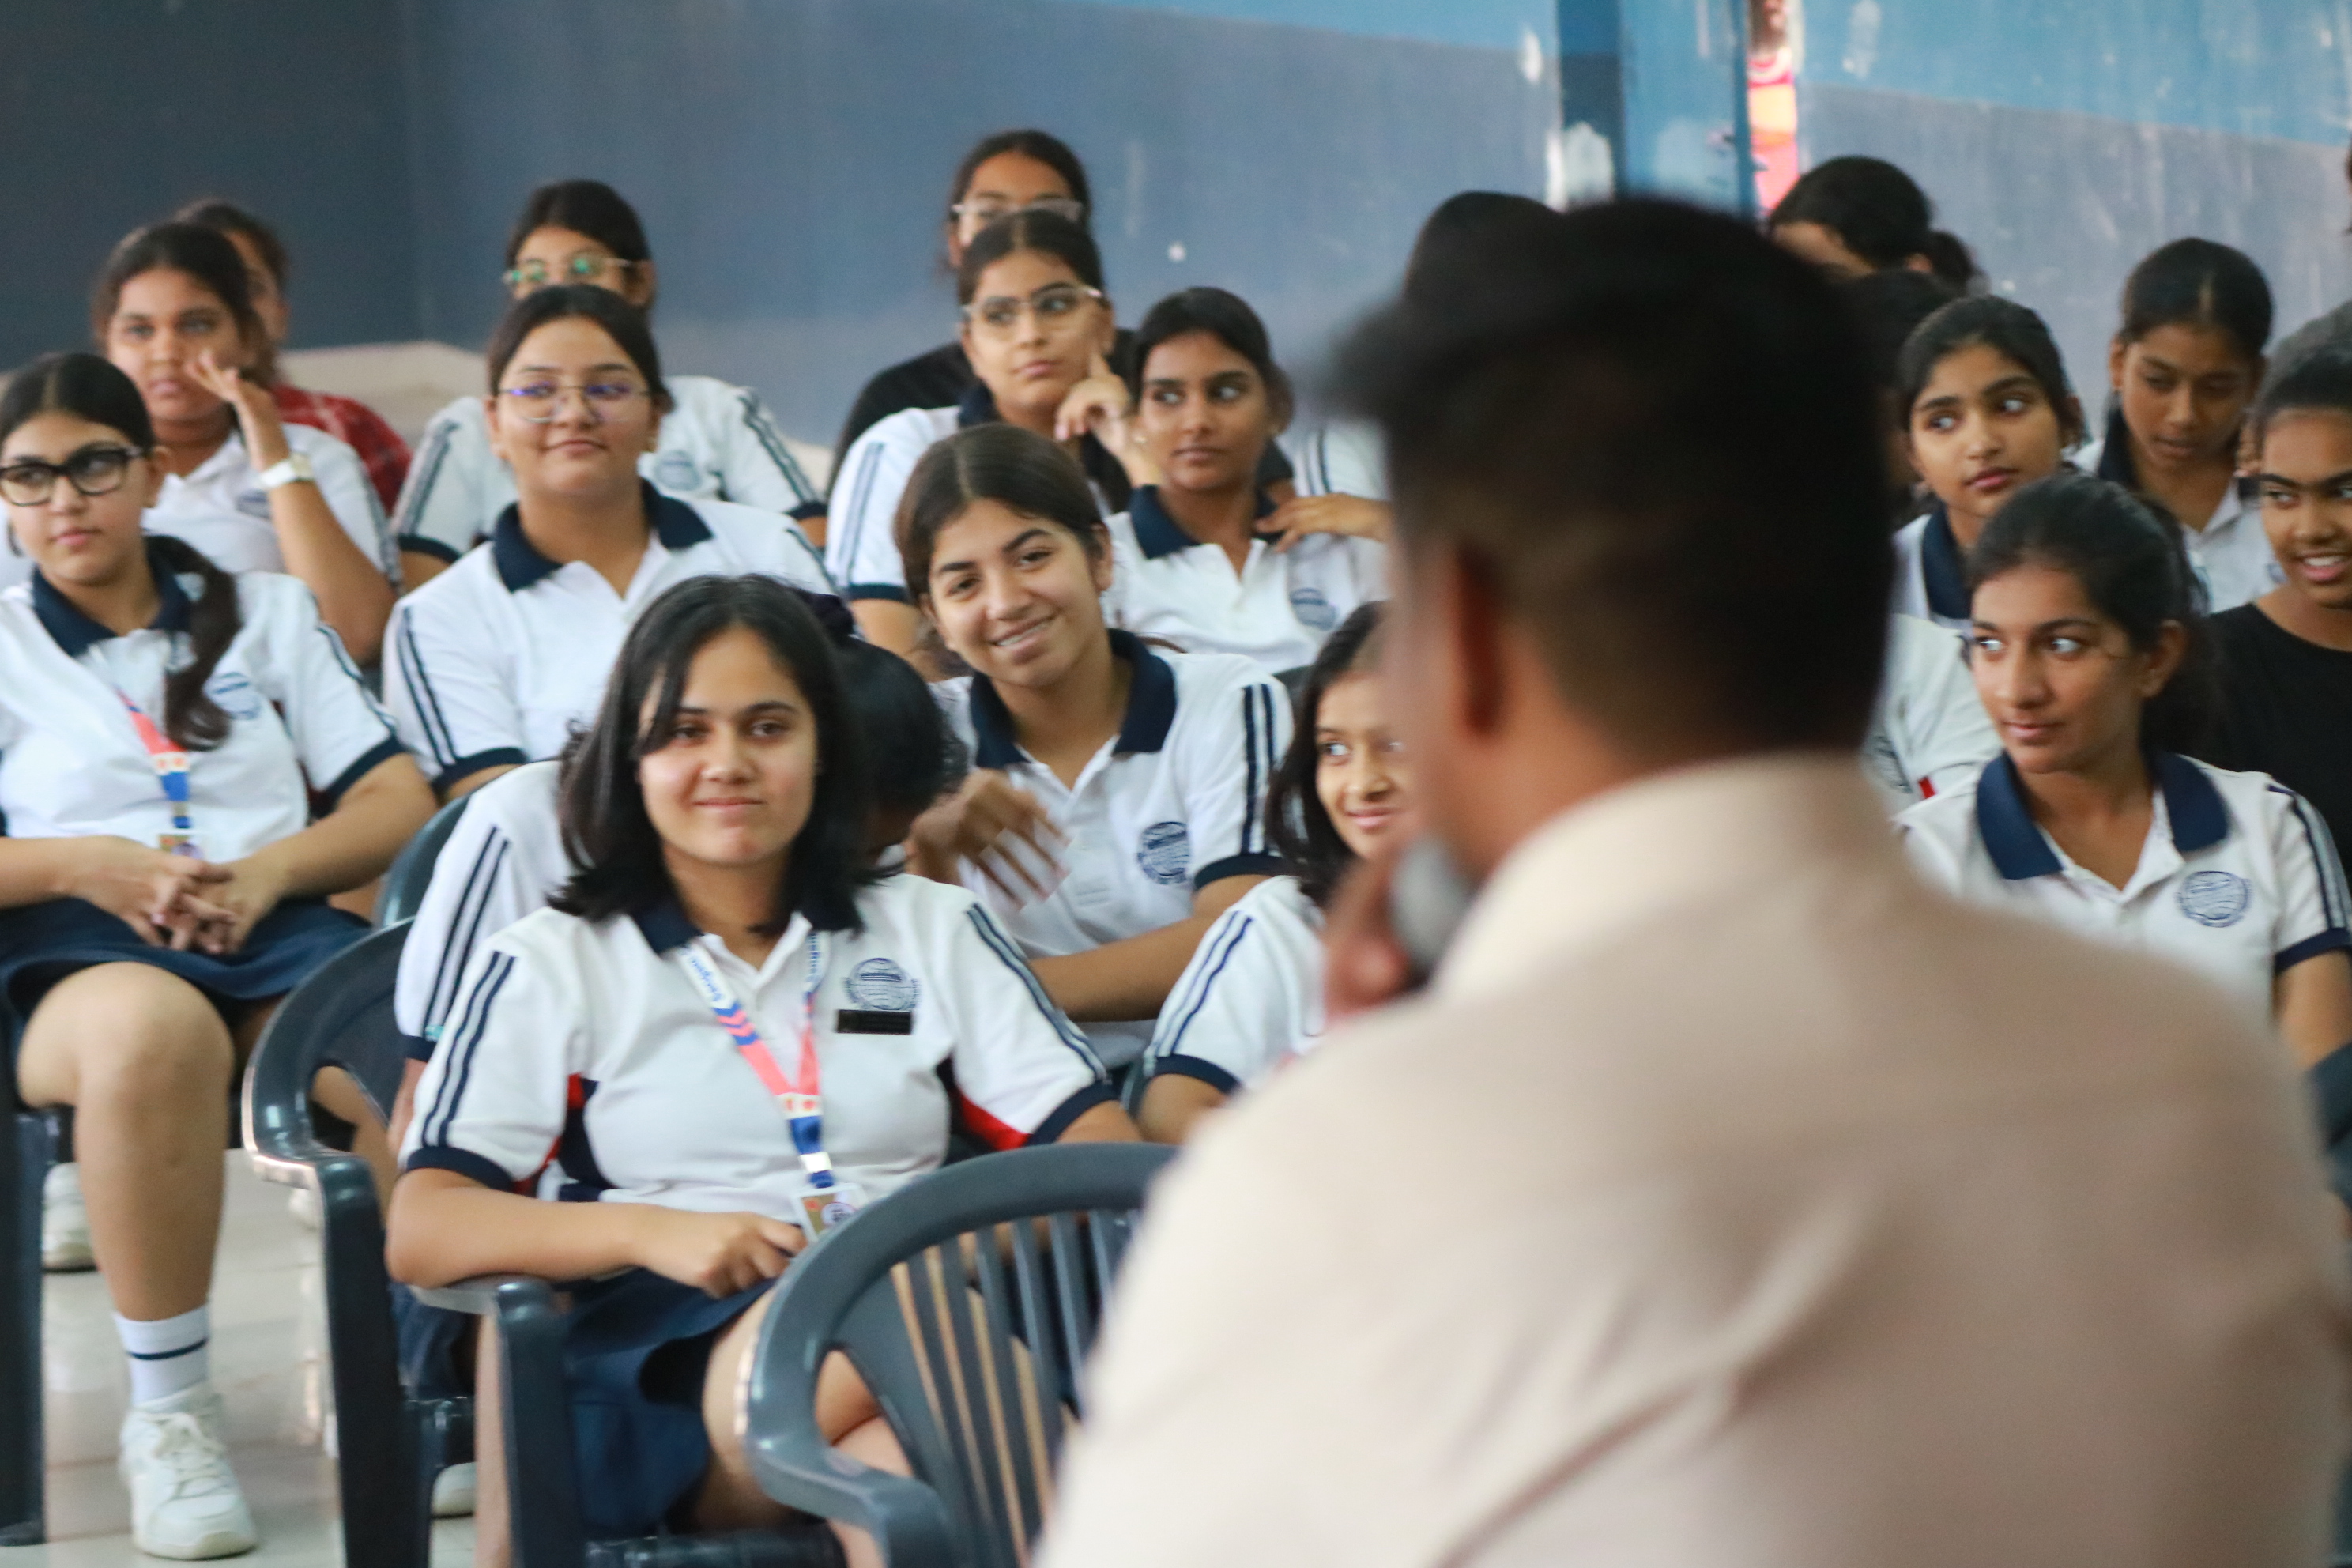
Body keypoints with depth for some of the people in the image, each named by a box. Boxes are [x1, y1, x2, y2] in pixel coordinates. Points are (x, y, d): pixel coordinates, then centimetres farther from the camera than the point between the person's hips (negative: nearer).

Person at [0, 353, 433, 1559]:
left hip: (276, 931, 2)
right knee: (155, 1029, -43)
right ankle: (167, 1413, -30)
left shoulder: (265, 612, 24)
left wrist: (268, 871, -7)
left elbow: (399, 803, 13)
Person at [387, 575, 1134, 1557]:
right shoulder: (550, 967, 17)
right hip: (670, 1352, -1)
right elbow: (419, 1235, 4)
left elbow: (1104, 1148, 12)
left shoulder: (931, 929, 24)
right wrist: (653, 1231, -14)